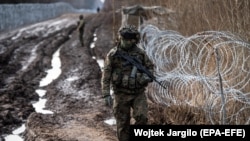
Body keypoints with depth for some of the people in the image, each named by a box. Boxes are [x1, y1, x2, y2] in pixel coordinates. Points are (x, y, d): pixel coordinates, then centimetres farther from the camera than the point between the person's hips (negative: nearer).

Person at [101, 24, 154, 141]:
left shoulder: (140, 53, 0)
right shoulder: (113, 54, -7)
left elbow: (150, 67, 14)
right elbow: (106, 76, -6)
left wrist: (148, 76, -9)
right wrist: (106, 95, -12)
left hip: (139, 93, 1)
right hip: (121, 94, -1)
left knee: (142, 118, -16)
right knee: (123, 124, 4)